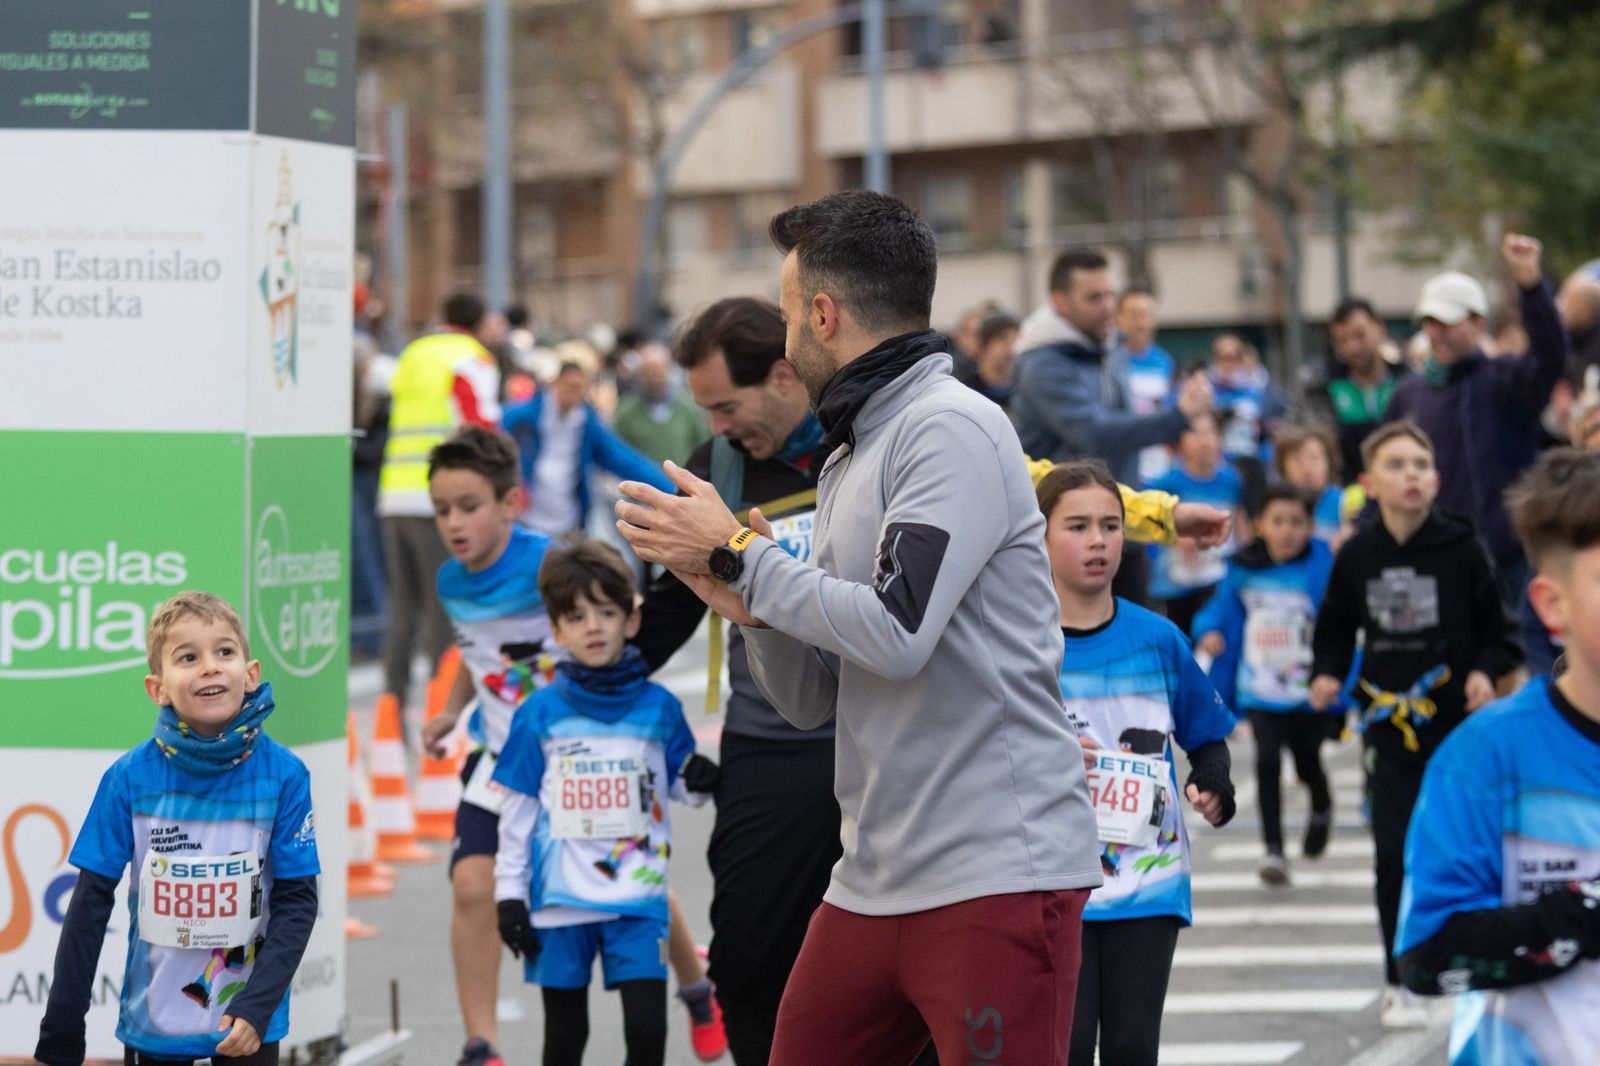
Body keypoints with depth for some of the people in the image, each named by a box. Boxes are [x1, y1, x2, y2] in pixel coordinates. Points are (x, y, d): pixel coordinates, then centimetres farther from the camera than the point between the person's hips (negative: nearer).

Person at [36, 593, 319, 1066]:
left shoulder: (284, 775, -10)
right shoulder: (130, 778, -9)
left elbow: (297, 900, -7)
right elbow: (92, 901, -3)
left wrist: (257, 1006, -19)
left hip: (248, 1027, -1)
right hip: (152, 1024, 1)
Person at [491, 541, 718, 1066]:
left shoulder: (658, 707, 2)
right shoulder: (541, 713, 0)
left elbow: (678, 785, 13)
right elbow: (517, 809, 4)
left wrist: (700, 780, -10)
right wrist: (509, 892, 2)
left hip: (638, 899, 0)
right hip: (560, 900, 0)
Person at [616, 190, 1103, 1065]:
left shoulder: (952, 428, -9)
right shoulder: (846, 464, 18)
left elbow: (896, 633, -21)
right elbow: (811, 699, 19)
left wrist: (738, 555, -10)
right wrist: (745, 601, 0)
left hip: (995, 881, -9)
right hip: (872, 884, 9)